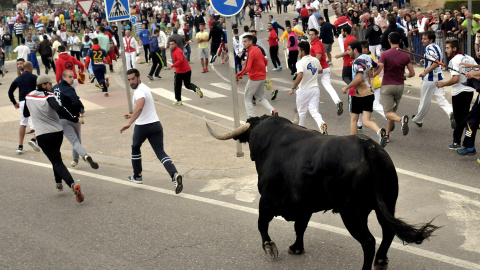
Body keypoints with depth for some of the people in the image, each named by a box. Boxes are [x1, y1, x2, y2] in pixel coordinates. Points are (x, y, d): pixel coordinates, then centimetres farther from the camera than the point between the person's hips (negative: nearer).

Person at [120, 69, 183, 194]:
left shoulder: (139, 91, -14)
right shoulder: (144, 87, 17)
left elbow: (139, 107, -36)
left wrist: (129, 123, -41)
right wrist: (133, 115, 44)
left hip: (142, 127, -7)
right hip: (156, 124, 7)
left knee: (135, 148, 21)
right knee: (161, 152, -2)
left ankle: (137, 176, 31)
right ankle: (175, 174, -26)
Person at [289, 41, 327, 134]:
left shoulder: (300, 62, -17)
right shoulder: (316, 60, 3)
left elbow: (300, 76, -30)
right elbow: (320, 71, 21)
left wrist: (293, 88, -21)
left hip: (303, 90, -5)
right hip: (315, 89, 5)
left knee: (302, 112, 14)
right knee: (314, 111, 3)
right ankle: (322, 124, -24)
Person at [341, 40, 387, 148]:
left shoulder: (358, 61, -16)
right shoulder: (367, 58, 9)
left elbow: (358, 78, -27)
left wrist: (346, 88, -18)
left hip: (358, 94, -7)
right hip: (369, 93, 7)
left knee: (353, 119, 11)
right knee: (366, 120, 1)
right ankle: (380, 132, -27)